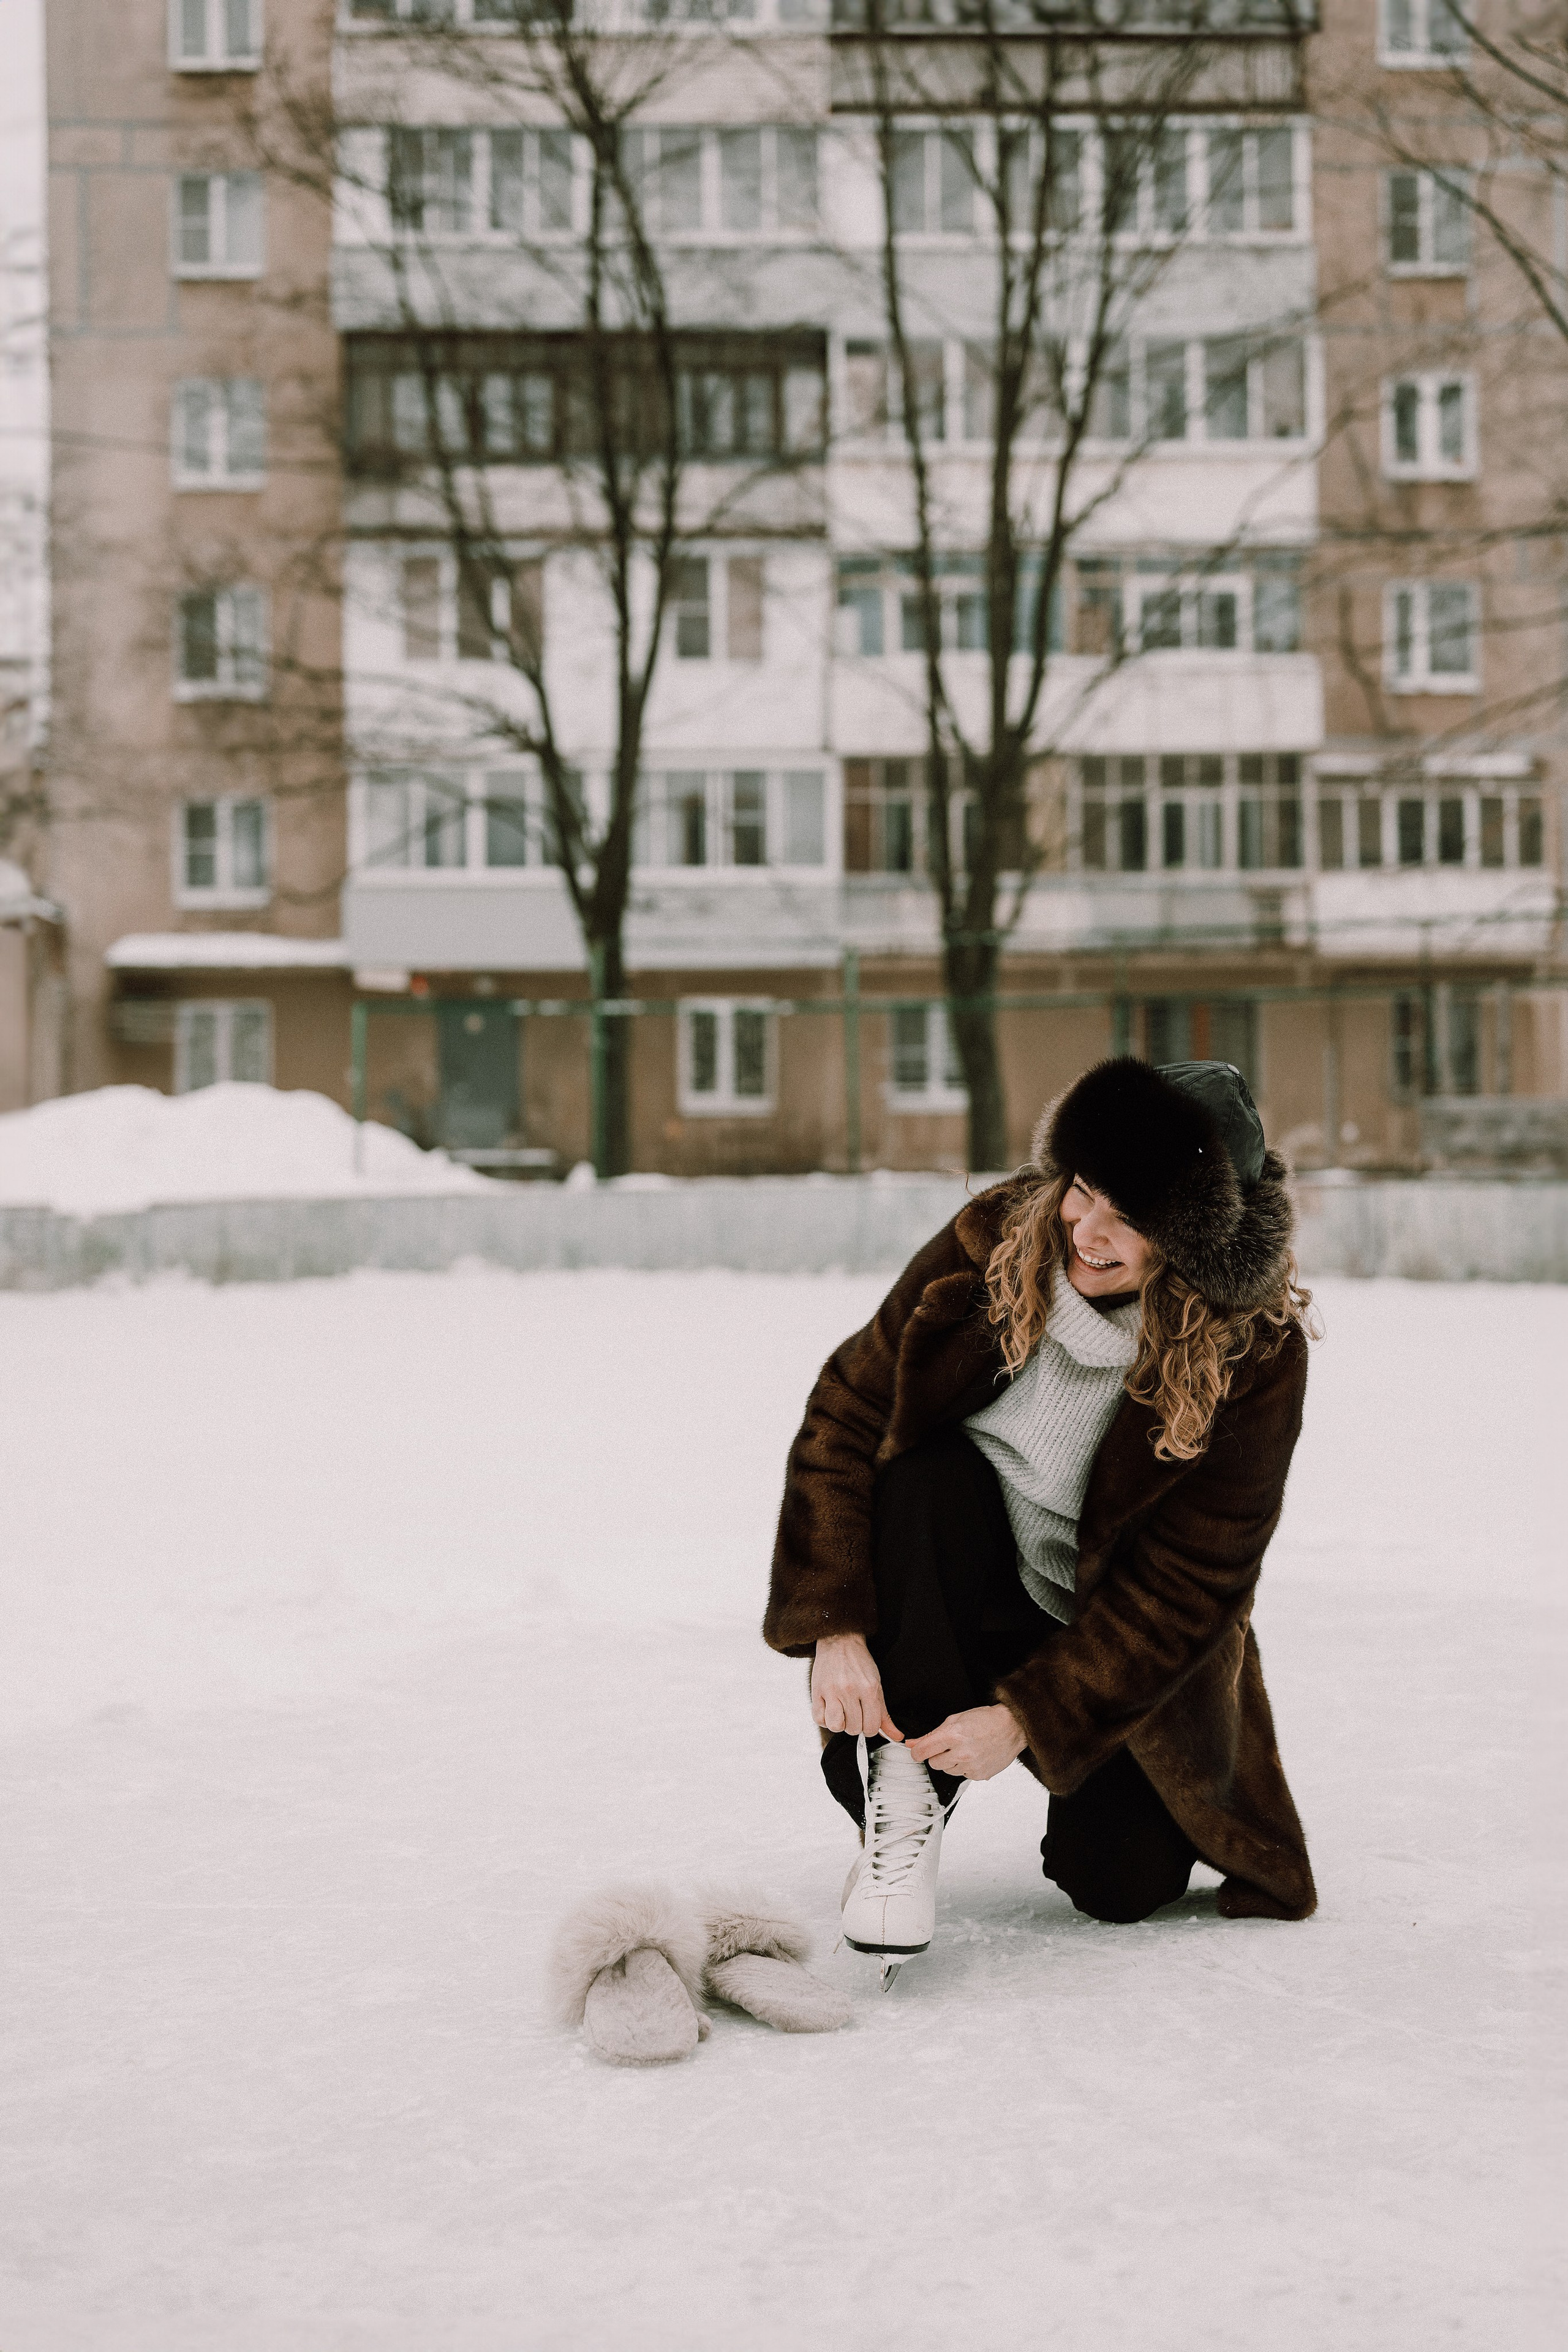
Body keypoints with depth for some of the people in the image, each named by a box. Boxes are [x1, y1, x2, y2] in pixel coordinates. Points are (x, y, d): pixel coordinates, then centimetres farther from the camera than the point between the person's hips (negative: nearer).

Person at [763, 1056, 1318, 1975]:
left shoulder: (1257, 1356, -23)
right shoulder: (996, 1240, -19)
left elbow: (1189, 1582, -20)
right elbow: (846, 1414, -14)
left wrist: (1026, 1719, -24)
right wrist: (836, 1630, -23)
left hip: (1121, 1640, -1)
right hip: (956, 1594, 1)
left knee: (1125, 1885, -12)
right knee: (932, 1478, -31)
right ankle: (906, 1795, -23)